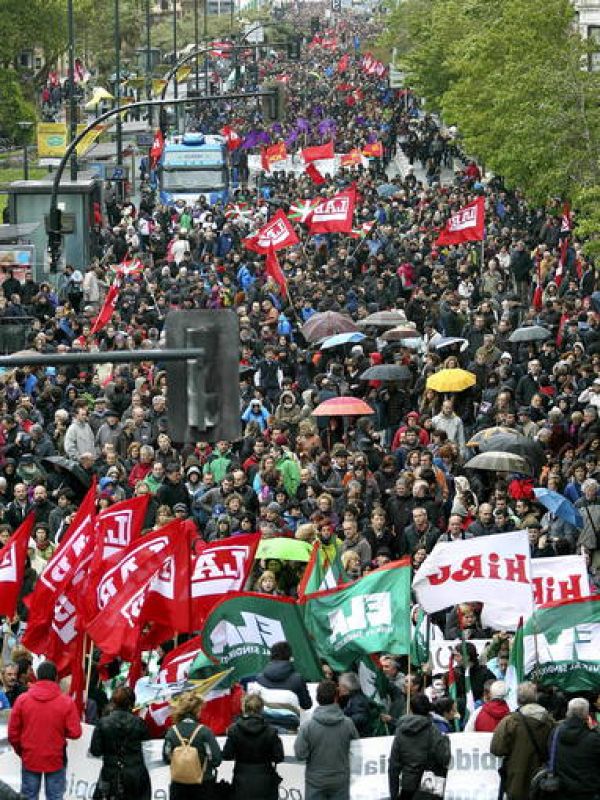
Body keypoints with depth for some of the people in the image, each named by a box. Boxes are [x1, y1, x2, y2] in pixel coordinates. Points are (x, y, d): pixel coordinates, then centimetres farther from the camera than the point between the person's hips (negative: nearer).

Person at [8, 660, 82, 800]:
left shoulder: (22, 700, -7)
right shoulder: (66, 702, -11)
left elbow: (13, 733, -3)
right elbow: (75, 732, -11)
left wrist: (20, 751, 15)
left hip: (30, 758, 1)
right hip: (56, 760, -1)